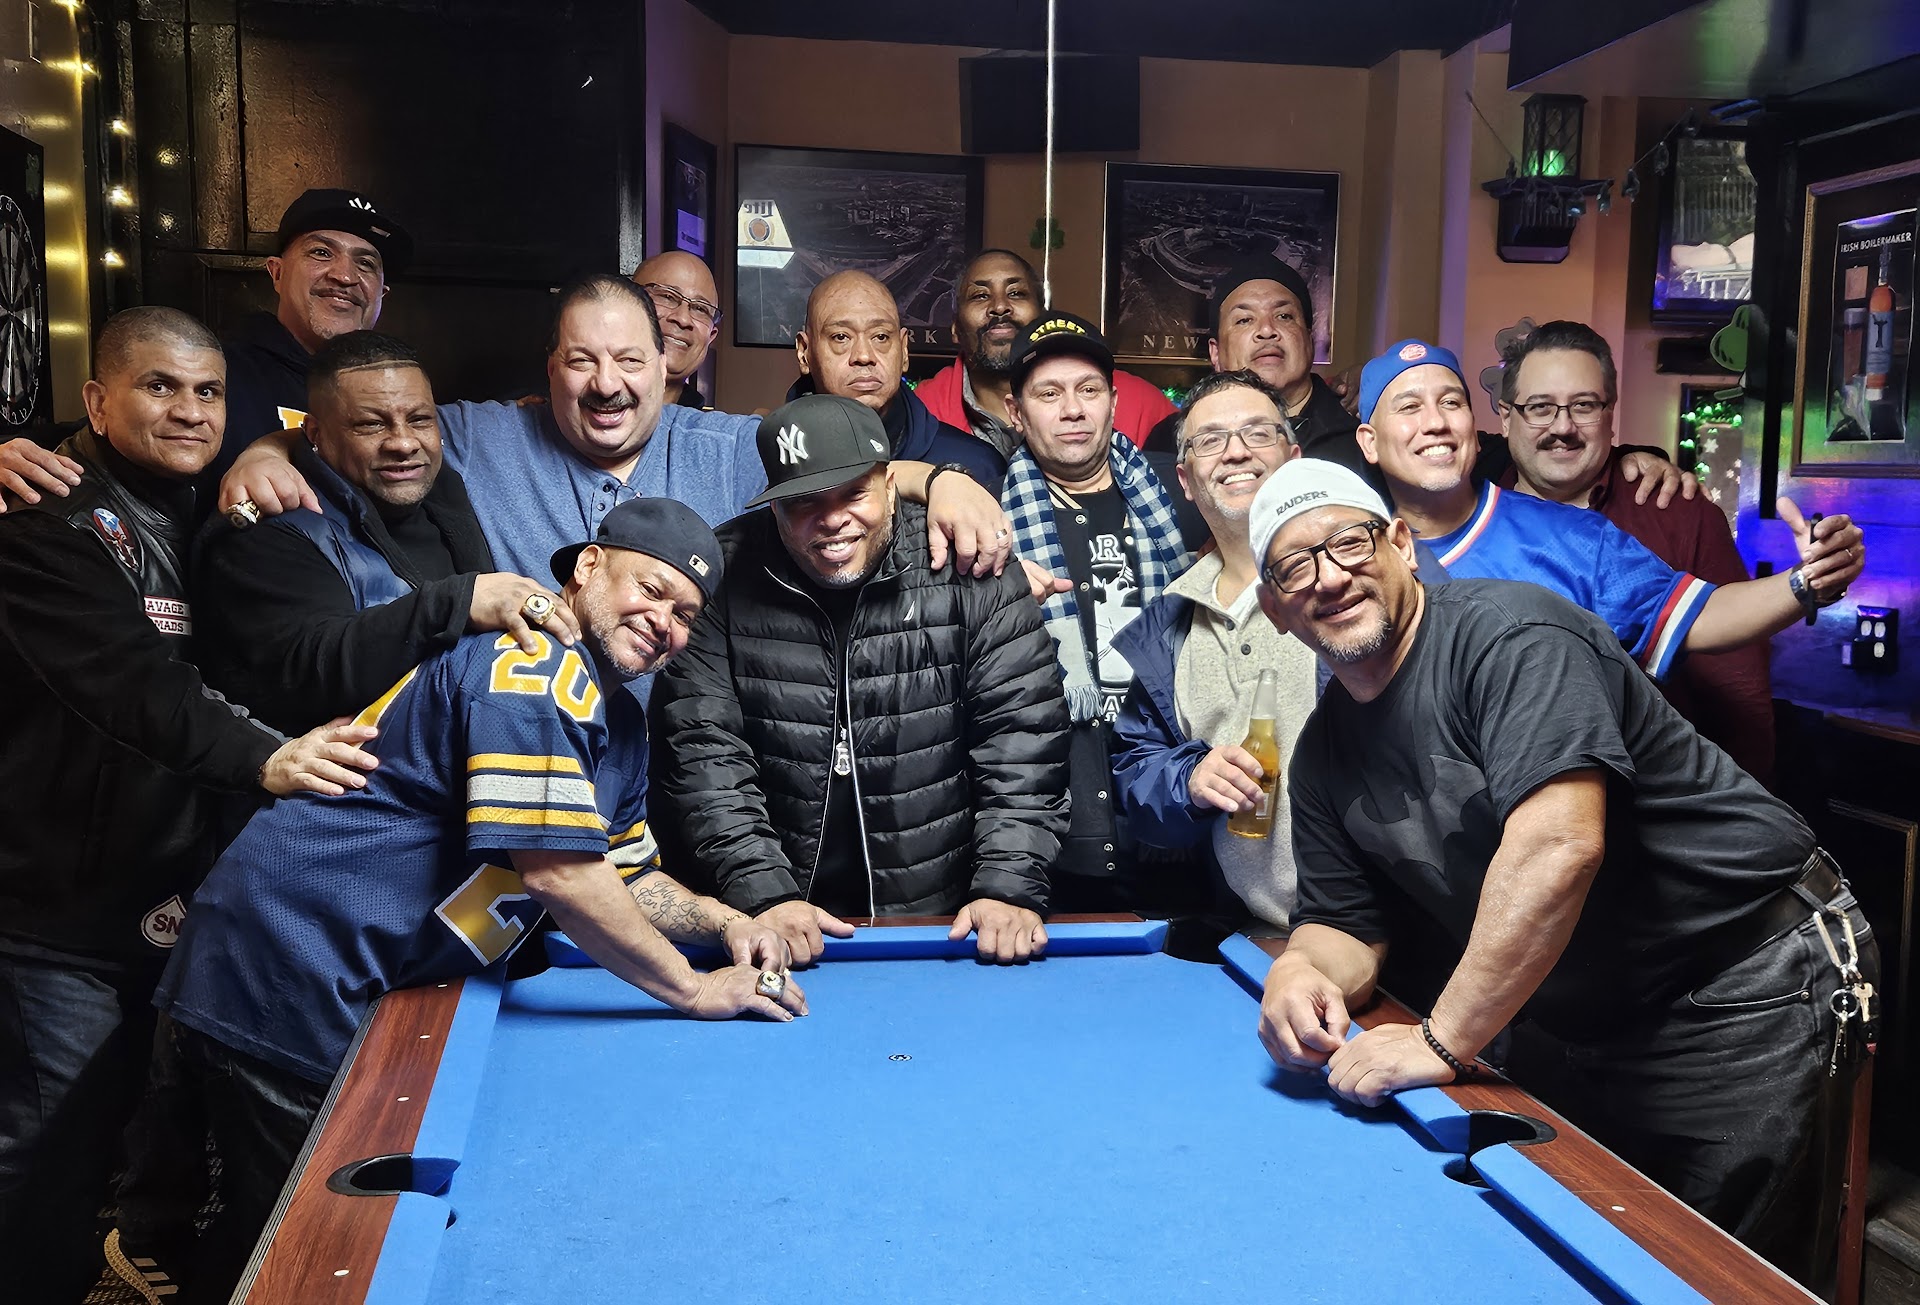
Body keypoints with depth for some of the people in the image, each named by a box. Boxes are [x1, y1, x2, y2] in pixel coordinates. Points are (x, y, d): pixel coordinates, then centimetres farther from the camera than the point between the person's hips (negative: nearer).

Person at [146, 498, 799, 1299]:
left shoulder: (618, 723, 11)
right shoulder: (533, 666, -21)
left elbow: (627, 877, 20)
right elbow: (557, 872, -26)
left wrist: (722, 921, 2)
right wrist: (694, 989, -17)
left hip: (340, 987, 10)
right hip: (285, 985, -10)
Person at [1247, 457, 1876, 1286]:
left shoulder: (1509, 632, -24)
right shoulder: (1322, 755, 1)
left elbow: (1557, 844, -35)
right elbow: (1348, 926, 5)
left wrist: (1441, 1041, -30)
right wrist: (1301, 969, -20)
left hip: (1742, 993, -7)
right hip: (1569, 1026, 7)